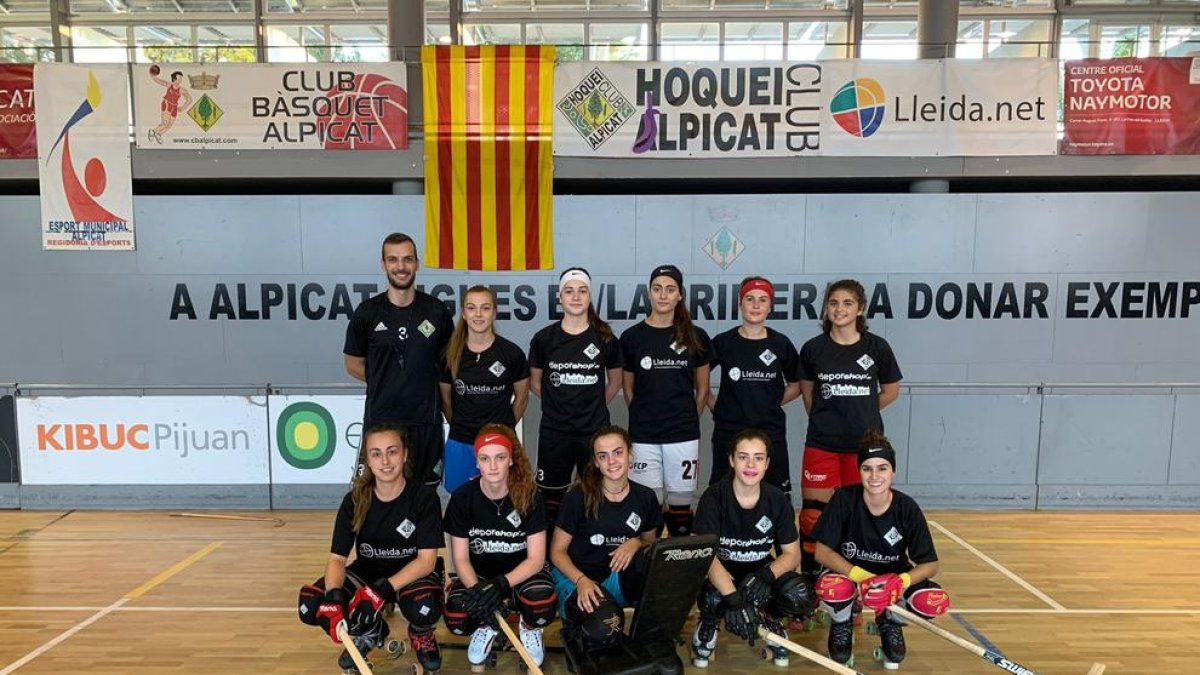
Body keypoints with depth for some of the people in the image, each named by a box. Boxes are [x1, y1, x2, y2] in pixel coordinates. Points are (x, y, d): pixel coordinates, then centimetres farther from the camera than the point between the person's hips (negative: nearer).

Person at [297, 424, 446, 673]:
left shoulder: (424, 497, -18)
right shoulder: (354, 500, -11)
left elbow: (427, 559, -22)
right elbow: (337, 558, -13)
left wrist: (383, 589, -37)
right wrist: (334, 594, -35)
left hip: (412, 574, -3)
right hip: (368, 572, 3)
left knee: (424, 609, -38)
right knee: (311, 606, -21)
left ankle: (421, 635, 4)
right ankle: (371, 632, 10)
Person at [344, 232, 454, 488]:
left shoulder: (436, 310, 1)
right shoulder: (367, 312, -1)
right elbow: (353, 365, 8)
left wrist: (424, 385, 2)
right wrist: (387, 385, 3)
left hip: (425, 420, 1)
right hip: (380, 419, -1)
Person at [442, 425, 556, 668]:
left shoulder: (529, 495, -18)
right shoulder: (462, 498, -15)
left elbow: (536, 558, -17)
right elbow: (461, 559, -9)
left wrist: (502, 584, -34)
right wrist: (476, 590, -30)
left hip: (521, 571, -1)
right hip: (478, 572, 1)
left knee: (543, 606, -34)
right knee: (456, 620, -29)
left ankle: (529, 628, 5)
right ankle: (486, 626, 9)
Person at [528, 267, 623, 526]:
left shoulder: (605, 338, -1)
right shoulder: (544, 338, -2)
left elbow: (614, 381, 13)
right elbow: (534, 382, 10)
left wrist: (595, 407, 10)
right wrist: (559, 405, 8)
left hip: (595, 431, 0)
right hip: (554, 433, 0)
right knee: (551, 500, 7)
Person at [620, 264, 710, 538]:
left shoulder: (696, 337, 2)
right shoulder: (631, 337, 1)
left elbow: (702, 389, 12)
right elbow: (628, 389, 11)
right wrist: (644, 418, 11)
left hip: (684, 436, 0)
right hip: (643, 436, 0)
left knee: (680, 503, 7)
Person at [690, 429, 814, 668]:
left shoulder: (778, 500, -8)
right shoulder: (714, 497, -18)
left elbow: (792, 553, -3)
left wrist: (766, 575, -26)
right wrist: (733, 599, -39)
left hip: (761, 571, 3)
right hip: (721, 573, -2)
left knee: (800, 597, -27)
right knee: (712, 599, -36)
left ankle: (770, 618, 10)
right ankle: (708, 624, 3)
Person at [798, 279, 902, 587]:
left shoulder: (877, 347, -2)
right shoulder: (813, 348, -1)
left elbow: (891, 391, 10)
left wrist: (860, 413, 8)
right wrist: (825, 418, 9)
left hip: (864, 444, 0)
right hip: (821, 444, 0)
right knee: (814, 510, 1)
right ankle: (809, 577, 13)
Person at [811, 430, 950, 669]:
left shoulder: (907, 508, -15)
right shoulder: (844, 499, -20)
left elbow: (930, 564, -12)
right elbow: (822, 552, -19)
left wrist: (901, 582, -33)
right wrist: (861, 576, -35)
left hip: (893, 577, 2)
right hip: (848, 573, -2)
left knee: (935, 602, -26)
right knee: (832, 589, -37)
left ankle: (890, 623, 10)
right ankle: (841, 625, 3)